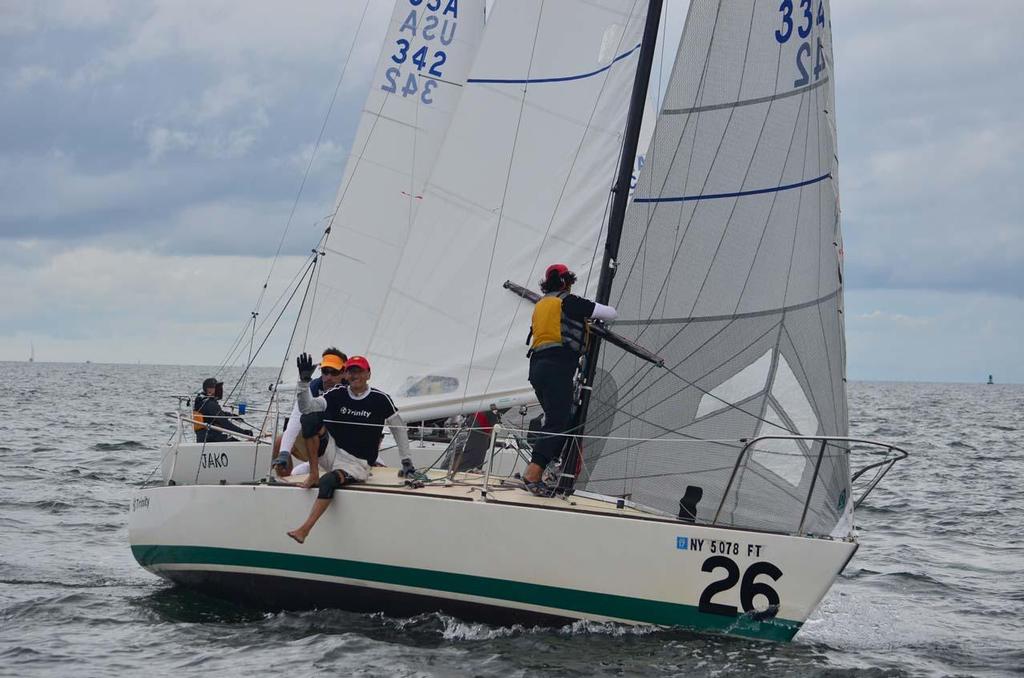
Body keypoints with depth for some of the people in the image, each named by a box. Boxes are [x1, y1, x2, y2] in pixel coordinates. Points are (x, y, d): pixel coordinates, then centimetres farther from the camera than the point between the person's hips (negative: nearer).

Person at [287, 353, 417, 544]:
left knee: (328, 481, -34)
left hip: (357, 464, -4)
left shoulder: (380, 399, -6)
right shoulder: (337, 394, 1)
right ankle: (313, 475, -6)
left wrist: (407, 462, 6)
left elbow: (399, 428, 5)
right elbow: (306, 407, -6)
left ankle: (304, 530, -37)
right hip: (332, 453, 4)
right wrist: (304, 380, -20)